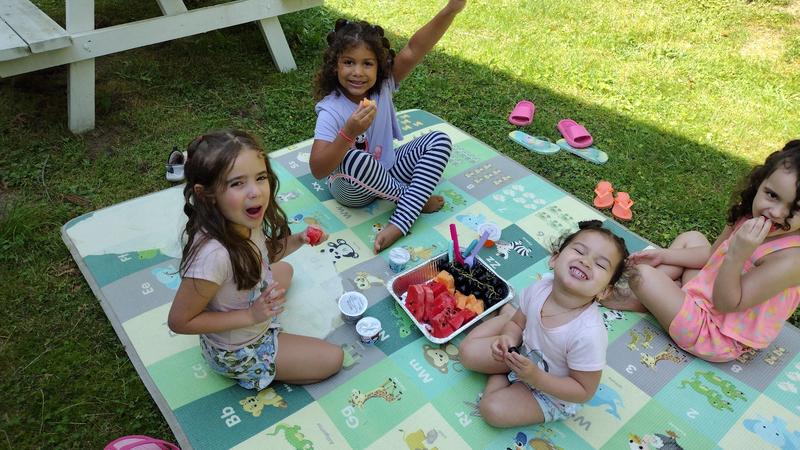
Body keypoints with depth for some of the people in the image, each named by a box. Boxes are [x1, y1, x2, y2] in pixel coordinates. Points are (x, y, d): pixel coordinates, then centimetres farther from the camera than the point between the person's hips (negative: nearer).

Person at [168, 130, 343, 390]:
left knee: (284, 270, 30)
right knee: (333, 359, 4)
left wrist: (297, 240, -13)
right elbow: (178, 321, -28)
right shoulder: (213, 254, -41)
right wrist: (251, 316, -29)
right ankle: (254, 375, 12)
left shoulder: (246, 221, -19)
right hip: (237, 353, -7)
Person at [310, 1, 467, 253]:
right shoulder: (331, 110, -23)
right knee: (353, 158, -39)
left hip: (388, 172, 6)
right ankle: (414, 199, -10)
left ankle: (399, 223, -25)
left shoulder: (383, 87, -11)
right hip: (353, 189, -5)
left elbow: (414, 50, -26)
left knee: (439, 140, -9)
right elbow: (317, 170, -31)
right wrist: (349, 133, -44)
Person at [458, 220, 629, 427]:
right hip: (525, 356, 5)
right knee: (469, 350, 3)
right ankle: (507, 314, 22)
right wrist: (508, 338, -24)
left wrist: (536, 378, -34)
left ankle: (499, 376, 8)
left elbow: (584, 391, -23)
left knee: (493, 410, -21)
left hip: (554, 395, -4)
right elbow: (518, 324, -2)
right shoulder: (539, 289, -22)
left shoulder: (589, 334, -38)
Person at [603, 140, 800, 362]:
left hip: (716, 338, -8)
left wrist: (737, 255, -41)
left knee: (642, 275, -18)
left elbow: (726, 304, -27)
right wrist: (664, 255, 8)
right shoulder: (748, 216, -8)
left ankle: (642, 302, 16)